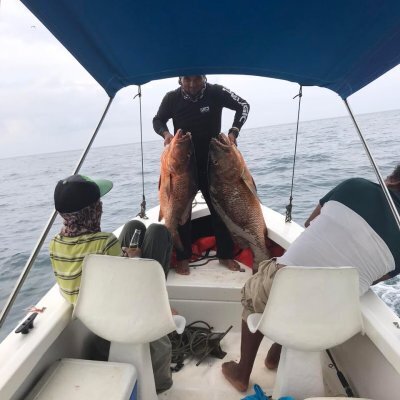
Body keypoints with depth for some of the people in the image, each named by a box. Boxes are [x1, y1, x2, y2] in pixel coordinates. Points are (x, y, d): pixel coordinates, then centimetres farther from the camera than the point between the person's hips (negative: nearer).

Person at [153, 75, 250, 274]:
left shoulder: (216, 92, -10)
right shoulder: (172, 98, -9)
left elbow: (243, 106, 1)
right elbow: (157, 120, 5)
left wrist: (234, 131, -14)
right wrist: (165, 133, -17)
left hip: (212, 161, 0)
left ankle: (226, 255, 21)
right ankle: (183, 257, 17)